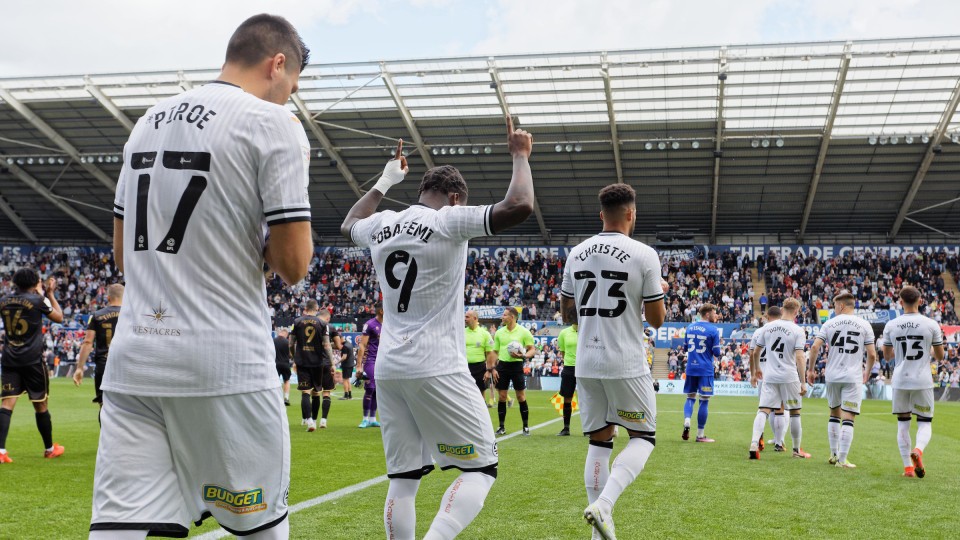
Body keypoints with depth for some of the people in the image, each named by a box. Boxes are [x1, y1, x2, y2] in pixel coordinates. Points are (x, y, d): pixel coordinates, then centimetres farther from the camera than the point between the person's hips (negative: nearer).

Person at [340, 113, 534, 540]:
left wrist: (386, 180, 42)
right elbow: (519, 206, -19)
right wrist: (520, 157, -2)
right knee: (481, 468, 1)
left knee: (403, 477, 12)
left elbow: (349, 225, 35)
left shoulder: (381, 225, 11)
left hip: (388, 369, 7)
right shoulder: (449, 221, -9)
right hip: (436, 369, -7)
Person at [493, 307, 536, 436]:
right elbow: (495, 352, 12)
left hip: (517, 365, -3)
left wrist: (523, 356, -20)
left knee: (521, 397, 0)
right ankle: (501, 427, 11)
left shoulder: (523, 332, -3)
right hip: (502, 365, 3)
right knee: (501, 397, 3)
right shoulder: (499, 332, 8)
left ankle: (526, 427, 10)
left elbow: (532, 350, -2)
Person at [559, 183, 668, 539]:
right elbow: (656, 320, -4)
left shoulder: (576, 254, 6)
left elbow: (567, 315, 13)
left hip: (586, 364, 5)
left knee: (599, 442, 13)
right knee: (643, 438, 10)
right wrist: (659, 293, 15)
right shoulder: (644, 255, -9)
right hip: (626, 364, -5)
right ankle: (602, 505, -11)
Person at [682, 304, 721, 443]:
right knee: (704, 400, 3)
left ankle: (686, 422, -11)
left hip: (690, 368, 5)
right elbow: (717, 353, -7)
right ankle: (700, 435, 6)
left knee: (690, 398, 15)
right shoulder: (713, 330, -9)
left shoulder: (690, 327, 8)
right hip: (705, 369, -4)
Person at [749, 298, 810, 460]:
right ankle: (797, 449, 23)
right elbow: (800, 357, -14)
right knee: (795, 412, 12)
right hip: (789, 377, -3)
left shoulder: (768, 327, 5)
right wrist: (803, 382, -12)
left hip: (769, 376, 3)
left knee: (763, 411, 0)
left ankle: (754, 443, -19)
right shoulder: (798, 331, -7)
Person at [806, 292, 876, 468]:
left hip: (832, 376, 2)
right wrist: (867, 373, 16)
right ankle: (842, 459, -5)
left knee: (834, 414, 18)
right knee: (848, 418, -2)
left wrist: (810, 369, 6)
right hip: (853, 377, -2)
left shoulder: (829, 324, 4)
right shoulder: (864, 325, 2)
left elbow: (815, 347, -5)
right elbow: (872, 354, -1)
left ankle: (834, 454, 24)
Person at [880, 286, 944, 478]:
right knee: (925, 422, 9)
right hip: (923, 381, -1)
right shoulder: (931, 325, -4)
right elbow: (940, 356, 4)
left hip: (900, 381, 1)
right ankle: (918, 450, -21)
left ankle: (908, 466, 8)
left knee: (903, 423, 12)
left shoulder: (891, 326, -1)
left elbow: (887, 356, 9)